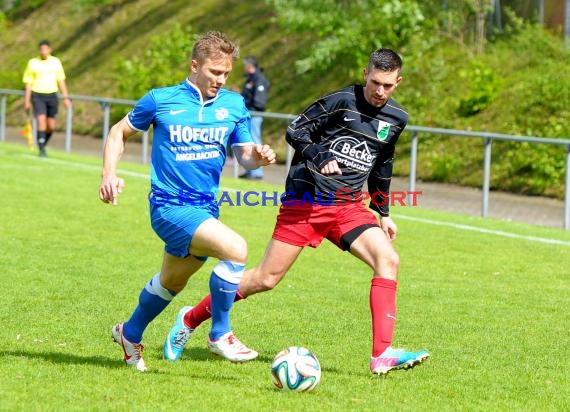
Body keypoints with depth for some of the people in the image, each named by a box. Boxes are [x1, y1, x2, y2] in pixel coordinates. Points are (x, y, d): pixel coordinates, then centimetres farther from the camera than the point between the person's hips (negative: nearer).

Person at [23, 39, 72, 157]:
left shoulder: (56, 62, 6)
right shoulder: (33, 63, 1)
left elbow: (61, 81, 10)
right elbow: (28, 83, 4)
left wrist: (66, 98, 4)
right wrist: (27, 101, 0)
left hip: (51, 95, 3)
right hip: (38, 95, -3)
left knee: (51, 126, 5)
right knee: (41, 121, -18)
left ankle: (43, 145, 29)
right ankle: (42, 150, -15)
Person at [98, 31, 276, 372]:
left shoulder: (234, 105, 4)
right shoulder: (161, 100, -5)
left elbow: (244, 155, 3)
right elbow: (120, 132, 8)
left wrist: (257, 156, -21)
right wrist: (110, 174, -6)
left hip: (206, 209, 6)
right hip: (170, 206, -6)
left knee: (172, 281, 24)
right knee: (236, 249, -26)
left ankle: (131, 334, 50)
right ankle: (220, 334, -12)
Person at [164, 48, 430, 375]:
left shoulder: (397, 119, 8)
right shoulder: (341, 101, -10)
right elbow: (295, 132, -6)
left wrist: (384, 213, 23)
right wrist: (321, 157, -23)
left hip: (348, 206, 5)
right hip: (305, 201, -5)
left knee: (388, 260, -19)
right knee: (266, 279, -3)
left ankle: (382, 355, -20)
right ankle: (191, 319, 16)